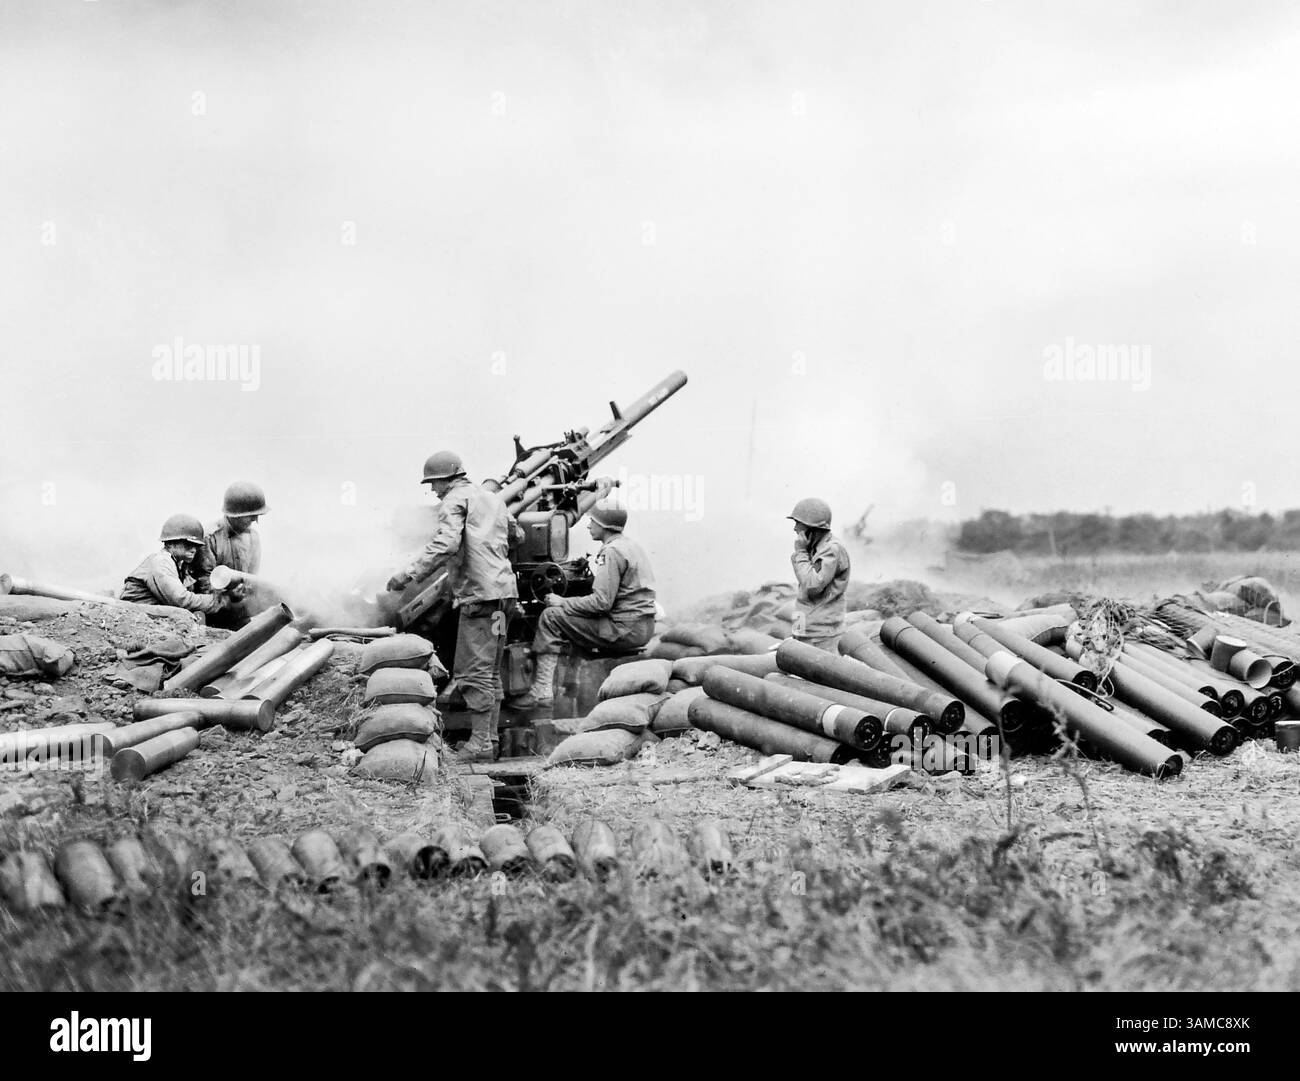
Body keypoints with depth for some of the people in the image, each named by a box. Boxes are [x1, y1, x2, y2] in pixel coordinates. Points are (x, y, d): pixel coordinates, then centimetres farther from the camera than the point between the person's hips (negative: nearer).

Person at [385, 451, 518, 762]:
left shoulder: (455, 501, -4)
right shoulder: (493, 499, 22)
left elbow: (445, 544, -20)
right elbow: (512, 529, 33)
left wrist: (409, 574, -23)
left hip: (479, 593, -9)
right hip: (504, 590, 9)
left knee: (475, 671, -9)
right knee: (491, 671, 14)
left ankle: (480, 743, -11)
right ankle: (490, 739, 16)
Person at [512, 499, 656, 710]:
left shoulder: (611, 552, -15)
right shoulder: (630, 545, 16)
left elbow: (601, 602, -21)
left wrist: (562, 602, -10)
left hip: (624, 630, -10)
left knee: (550, 617, -7)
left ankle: (542, 690, -12)